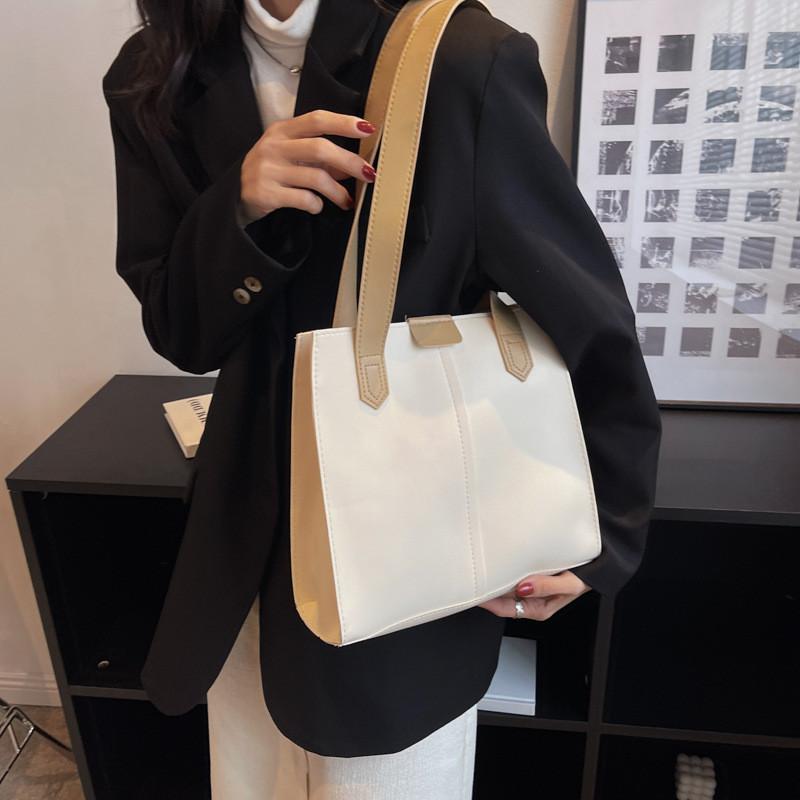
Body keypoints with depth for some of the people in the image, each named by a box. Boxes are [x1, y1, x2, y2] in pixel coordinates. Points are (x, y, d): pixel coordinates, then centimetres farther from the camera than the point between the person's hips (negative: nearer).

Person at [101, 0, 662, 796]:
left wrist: (596, 536, -5)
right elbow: (179, 334, 0)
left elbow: (585, 313, -9)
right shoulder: (156, 79, 0)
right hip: (250, 527, 5)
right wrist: (240, 209, -20)